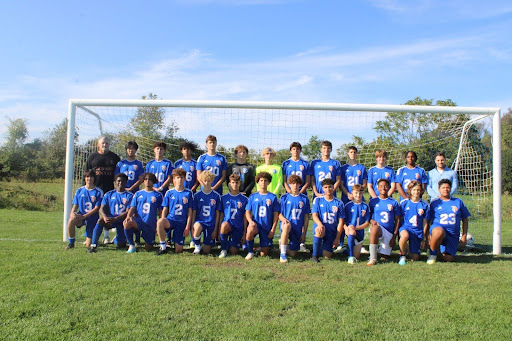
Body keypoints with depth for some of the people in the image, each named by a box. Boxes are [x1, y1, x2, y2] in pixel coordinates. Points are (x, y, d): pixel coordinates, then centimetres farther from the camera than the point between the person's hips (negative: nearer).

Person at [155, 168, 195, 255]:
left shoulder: (189, 193, 2)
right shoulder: (169, 193, 4)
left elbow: (190, 211, 2)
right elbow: (164, 209, 5)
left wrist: (188, 227, -5)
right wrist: (163, 224, -8)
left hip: (182, 222, 0)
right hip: (170, 219, 0)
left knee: (178, 250, -6)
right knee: (159, 222, -37)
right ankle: (163, 247, -17)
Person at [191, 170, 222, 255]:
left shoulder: (216, 196, 1)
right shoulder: (197, 195, 1)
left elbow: (217, 214, 4)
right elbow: (194, 212, 2)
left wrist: (215, 229, 0)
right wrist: (192, 227, -6)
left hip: (211, 223, 1)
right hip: (199, 221, 0)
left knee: (206, 251, -3)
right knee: (197, 227, -39)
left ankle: (205, 245, 35)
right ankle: (197, 246, -10)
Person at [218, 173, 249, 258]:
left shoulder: (244, 199, 5)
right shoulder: (224, 198, 6)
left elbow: (245, 217, 6)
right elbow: (221, 215, 7)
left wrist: (244, 234, 2)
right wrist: (219, 230, 0)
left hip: (238, 227, 0)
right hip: (227, 224, 0)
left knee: (233, 252, -11)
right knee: (225, 225, -38)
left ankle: (231, 241, 27)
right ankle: (223, 249, -15)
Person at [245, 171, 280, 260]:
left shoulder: (273, 197, 5)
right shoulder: (253, 196, 8)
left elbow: (276, 214, 4)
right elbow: (247, 211, 6)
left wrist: (273, 229, -5)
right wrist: (250, 221, -16)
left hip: (267, 227, 0)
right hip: (255, 224, 0)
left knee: (264, 254, -5)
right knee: (250, 230, -38)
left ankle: (266, 247, 33)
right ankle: (250, 252, -13)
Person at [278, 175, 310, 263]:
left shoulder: (304, 198, 6)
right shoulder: (284, 197, 3)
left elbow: (306, 217, 7)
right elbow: (279, 214, 2)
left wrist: (304, 233, 1)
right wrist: (283, 219, -21)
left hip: (298, 229, 3)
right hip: (287, 226, -2)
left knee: (293, 254, 2)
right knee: (287, 225, -40)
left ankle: (282, 244, 35)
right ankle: (283, 254, -31)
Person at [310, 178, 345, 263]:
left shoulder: (339, 203, 4)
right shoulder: (317, 200, 3)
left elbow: (340, 222, 2)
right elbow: (314, 215, -5)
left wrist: (337, 238, -4)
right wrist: (319, 224, -28)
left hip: (331, 231, 2)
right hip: (320, 226, -1)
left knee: (327, 256, -9)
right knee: (320, 230, -40)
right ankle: (314, 255, -26)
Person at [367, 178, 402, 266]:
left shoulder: (394, 202, 8)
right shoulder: (373, 201, 7)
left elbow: (397, 220, 7)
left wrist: (394, 236, -2)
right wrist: (372, 221, -15)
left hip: (389, 232, 2)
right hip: (377, 228, -2)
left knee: (385, 257, -1)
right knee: (375, 228, -40)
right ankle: (372, 258, -34)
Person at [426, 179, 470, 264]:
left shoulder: (458, 202, 13)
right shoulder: (434, 203, 8)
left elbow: (465, 220, 15)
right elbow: (428, 221, 7)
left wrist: (464, 236, 8)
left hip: (453, 235, 3)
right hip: (437, 228, -3)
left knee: (449, 259, -10)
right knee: (439, 232, -42)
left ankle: (438, 253, 26)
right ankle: (433, 253, -15)